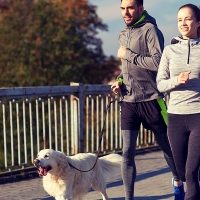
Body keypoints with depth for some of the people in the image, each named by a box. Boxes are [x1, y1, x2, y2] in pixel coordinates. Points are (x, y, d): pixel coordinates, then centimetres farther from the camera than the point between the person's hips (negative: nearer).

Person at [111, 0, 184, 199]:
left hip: (150, 100, -5)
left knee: (167, 147, 11)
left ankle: (178, 182, 35)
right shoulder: (123, 35, 13)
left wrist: (128, 54, -15)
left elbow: (158, 62, -21)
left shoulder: (150, 30, -9)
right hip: (128, 102, 5)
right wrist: (119, 80, 4)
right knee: (127, 153, 0)